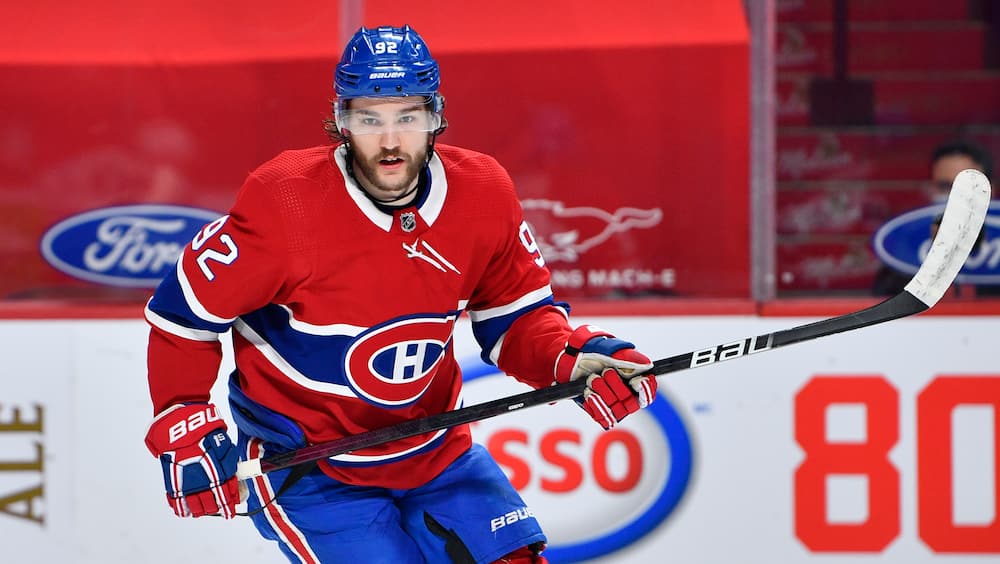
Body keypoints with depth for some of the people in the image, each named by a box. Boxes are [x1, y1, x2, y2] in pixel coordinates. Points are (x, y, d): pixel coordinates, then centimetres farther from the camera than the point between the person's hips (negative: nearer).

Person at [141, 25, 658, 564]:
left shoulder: (482, 196, -9)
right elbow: (184, 312, -13)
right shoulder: (283, 203, -22)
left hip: (434, 451, 5)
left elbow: (514, 316, 3)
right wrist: (186, 431, -16)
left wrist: (574, 359, -16)